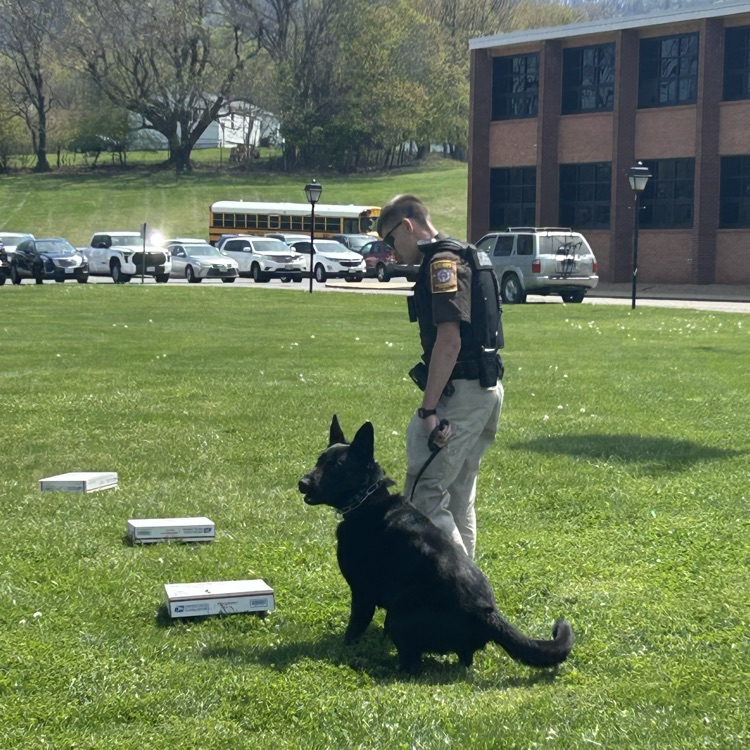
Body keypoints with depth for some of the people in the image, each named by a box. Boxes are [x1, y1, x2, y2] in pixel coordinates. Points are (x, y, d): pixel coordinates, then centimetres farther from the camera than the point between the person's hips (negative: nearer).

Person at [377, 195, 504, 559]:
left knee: (424, 495, -10)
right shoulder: (468, 257, 18)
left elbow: (449, 340, -22)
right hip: (484, 389, 11)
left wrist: (429, 409, -23)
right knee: (457, 498, 16)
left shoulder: (442, 261, -13)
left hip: (462, 392, -11)